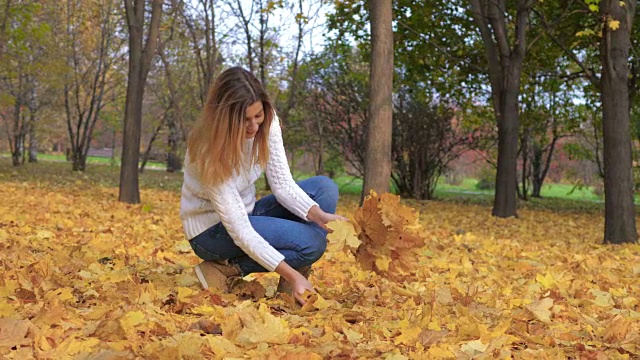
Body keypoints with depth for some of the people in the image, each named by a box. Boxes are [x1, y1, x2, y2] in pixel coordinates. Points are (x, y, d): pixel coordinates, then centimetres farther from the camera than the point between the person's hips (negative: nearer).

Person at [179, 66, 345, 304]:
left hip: (246, 213, 7)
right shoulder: (209, 151, -30)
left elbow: (283, 185, -11)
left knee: (324, 187, -10)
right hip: (212, 230, -7)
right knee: (310, 241, -25)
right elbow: (238, 230, -31)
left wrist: (318, 214, -31)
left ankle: (290, 286, -10)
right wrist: (291, 274, -36)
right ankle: (223, 270, -10)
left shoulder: (267, 123, -14)